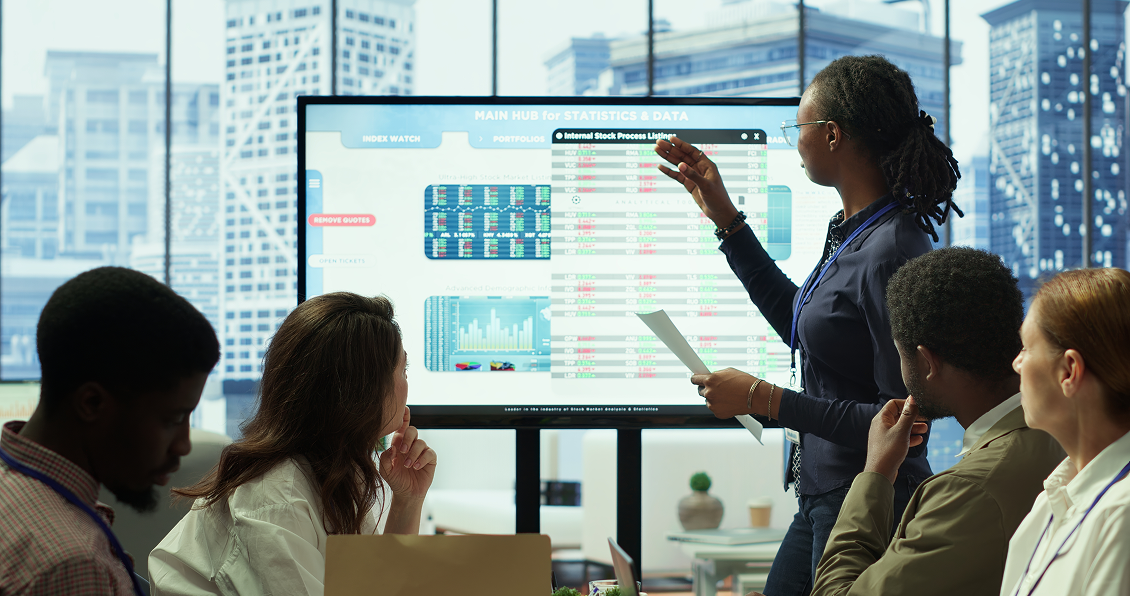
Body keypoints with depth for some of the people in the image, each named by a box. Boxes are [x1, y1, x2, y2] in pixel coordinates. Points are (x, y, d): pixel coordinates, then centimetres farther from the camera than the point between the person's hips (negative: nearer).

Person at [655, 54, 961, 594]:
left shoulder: (892, 254, -23)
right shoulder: (852, 231, 6)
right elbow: (801, 324, 24)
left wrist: (763, 399, -20)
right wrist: (724, 216, 22)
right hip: (822, 499, 9)